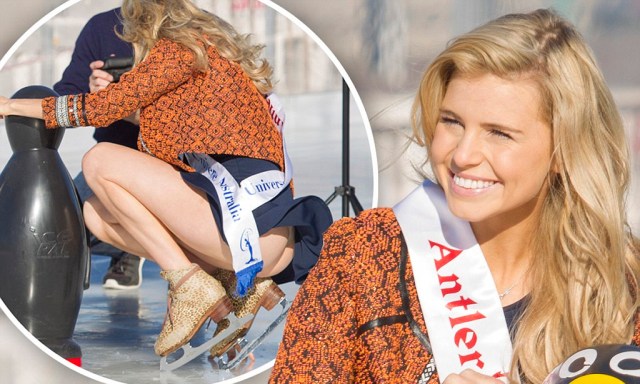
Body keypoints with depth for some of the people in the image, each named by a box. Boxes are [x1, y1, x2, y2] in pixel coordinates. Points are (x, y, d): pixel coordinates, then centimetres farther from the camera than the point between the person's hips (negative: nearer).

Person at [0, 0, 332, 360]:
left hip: (249, 223, -9)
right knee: (98, 213, 12)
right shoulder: (214, 49, 24)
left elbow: (109, 105, -7)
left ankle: (189, 283, -7)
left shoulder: (180, 48, -2)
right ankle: (236, 282, 4)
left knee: (99, 161, -6)